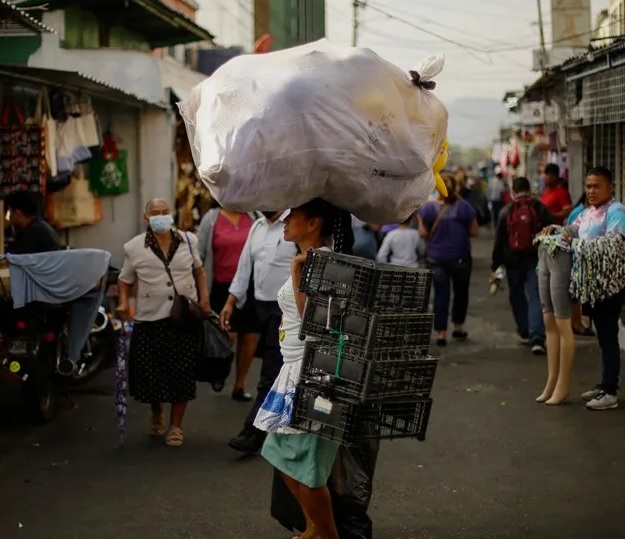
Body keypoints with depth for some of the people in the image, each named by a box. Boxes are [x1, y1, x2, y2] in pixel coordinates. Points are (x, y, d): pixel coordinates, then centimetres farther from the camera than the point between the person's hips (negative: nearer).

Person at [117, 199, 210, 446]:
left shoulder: (188, 240, 5)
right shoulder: (134, 247, -1)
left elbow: (199, 271, 18)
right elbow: (125, 280, 8)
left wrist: (204, 299, 8)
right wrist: (124, 302, -8)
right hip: (150, 320, -1)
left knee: (182, 373, 0)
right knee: (150, 373, 3)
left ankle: (176, 425, 16)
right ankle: (157, 414, 34)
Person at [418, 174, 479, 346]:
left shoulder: (428, 207, -7)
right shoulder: (464, 206, -7)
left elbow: (423, 232, -8)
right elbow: (474, 231, -4)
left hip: (436, 257, 0)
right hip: (460, 257, 0)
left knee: (441, 294, 5)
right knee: (461, 291, 18)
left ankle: (441, 332, 1)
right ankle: (458, 328, 27)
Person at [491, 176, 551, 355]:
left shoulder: (506, 212, 0)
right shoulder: (541, 209, 0)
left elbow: (499, 241, 0)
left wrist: (495, 267, 4)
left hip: (513, 261, 1)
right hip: (536, 260, 0)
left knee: (517, 297, 18)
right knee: (535, 297, -4)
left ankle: (525, 333, 24)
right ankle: (537, 337, -18)